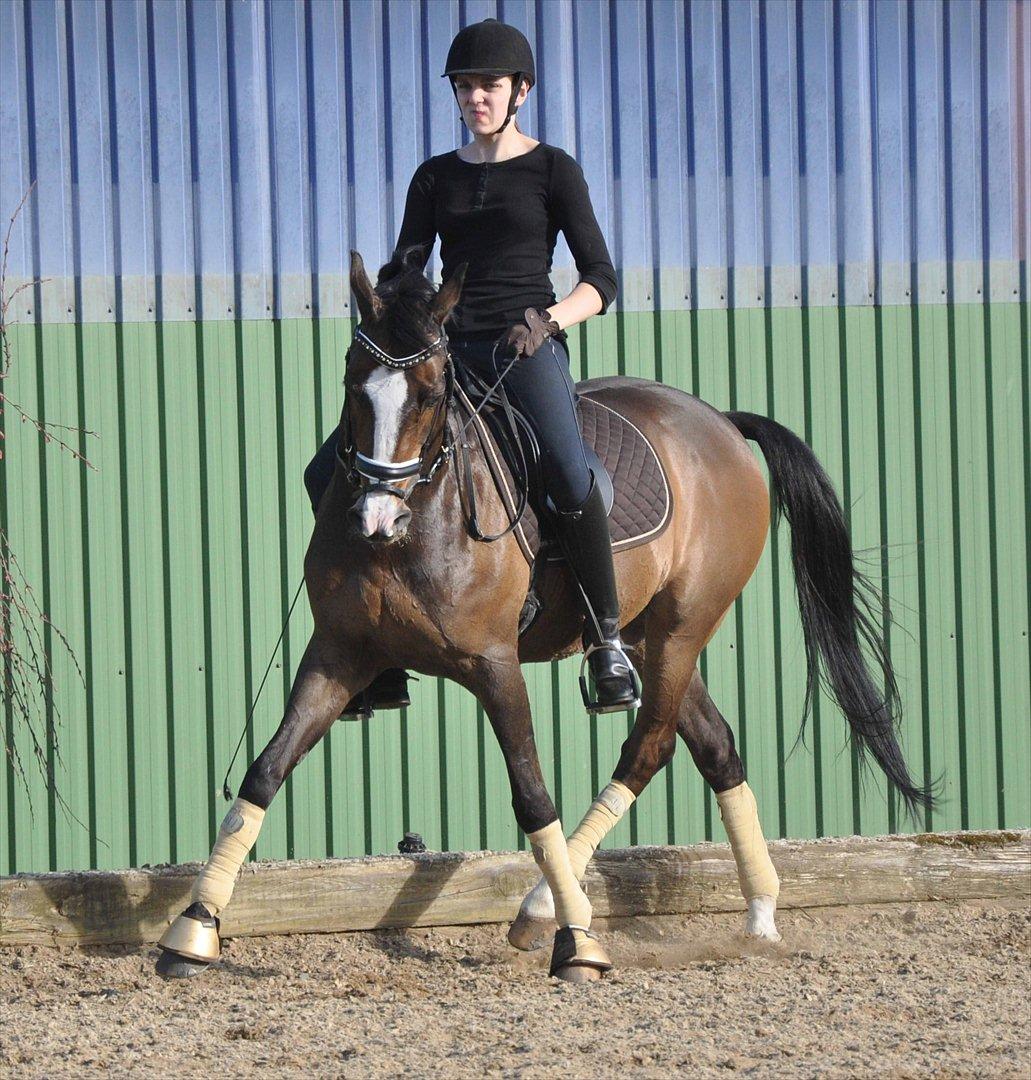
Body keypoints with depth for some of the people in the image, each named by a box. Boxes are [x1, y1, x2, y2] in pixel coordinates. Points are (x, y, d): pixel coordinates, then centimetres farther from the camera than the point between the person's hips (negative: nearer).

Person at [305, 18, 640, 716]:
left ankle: (608, 640, -20)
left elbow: (601, 280, 2)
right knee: (329, 474, -10)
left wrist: (548, 320, -17)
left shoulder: (552, 170, 6)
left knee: (569, 471, -35)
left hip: (527, 349, -5)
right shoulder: (437, 179, 17)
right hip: (447, 351, 5)